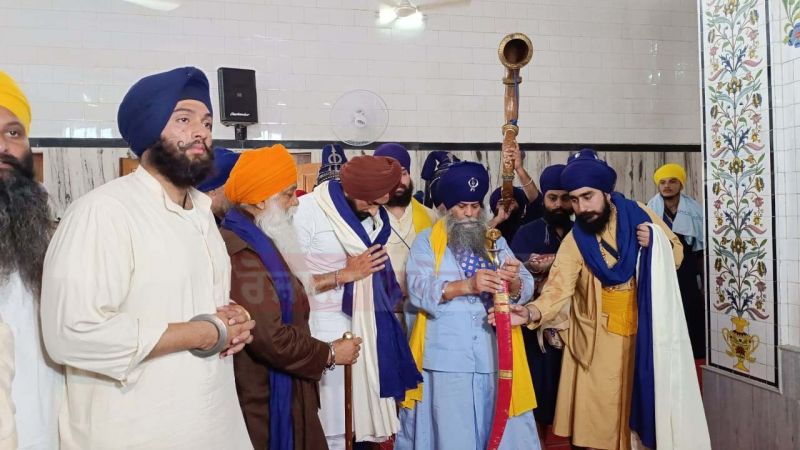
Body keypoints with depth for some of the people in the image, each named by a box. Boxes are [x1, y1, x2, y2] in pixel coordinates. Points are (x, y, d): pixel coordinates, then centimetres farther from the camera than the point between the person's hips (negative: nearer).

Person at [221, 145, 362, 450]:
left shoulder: (261, 243, 12)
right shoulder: (239, 253, -23)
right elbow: (271, 339, -26)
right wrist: (329, 354, -14)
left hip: (284, 390, 10)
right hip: (262, 400, -10)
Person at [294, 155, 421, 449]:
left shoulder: (372, 215, 9)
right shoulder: (307, 211, -10)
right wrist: (345, 275, -15)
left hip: (367, 326, 6)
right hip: (325, 329, -5)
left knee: (367, 416, 10)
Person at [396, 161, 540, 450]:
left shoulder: (497, 242, 14)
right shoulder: (427, 241, 4)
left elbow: (526, 288, 3)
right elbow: (418, 289, -12)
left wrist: (514, 281, -21)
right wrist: (467, 285, -25)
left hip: (493, 357, 3)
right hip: (447, 358, -3)